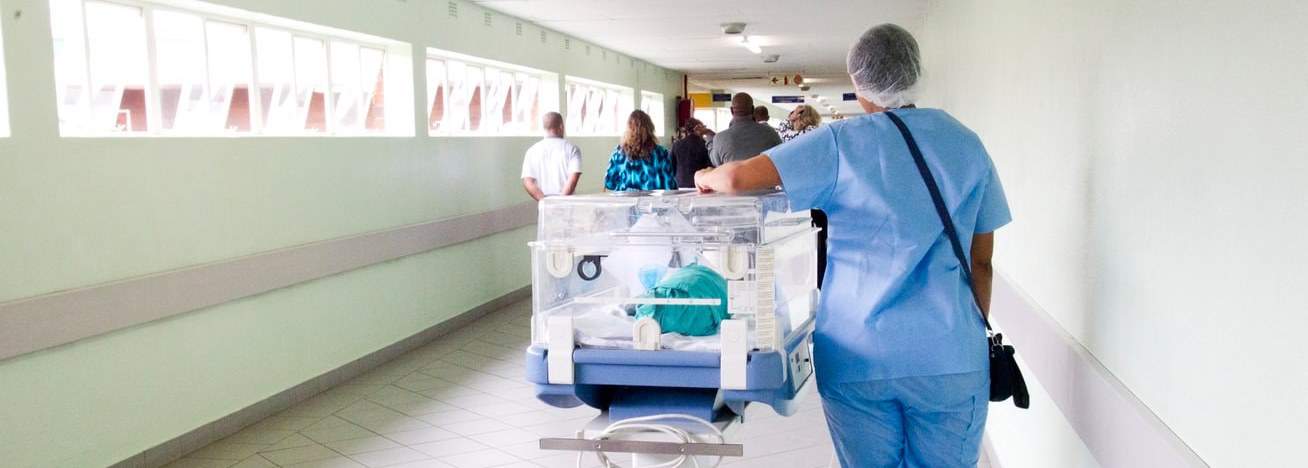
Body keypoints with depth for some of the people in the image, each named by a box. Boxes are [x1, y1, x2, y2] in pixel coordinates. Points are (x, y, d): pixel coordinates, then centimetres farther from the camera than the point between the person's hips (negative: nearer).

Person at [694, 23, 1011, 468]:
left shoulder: (839, 143, -5)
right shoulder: (966, 144, 4)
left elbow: (738, 177, -12)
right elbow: (981, 260, 7)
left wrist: (707, 178, 10)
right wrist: (979, 331, 20)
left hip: (857, 356, -1)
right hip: (949, 356, 2)